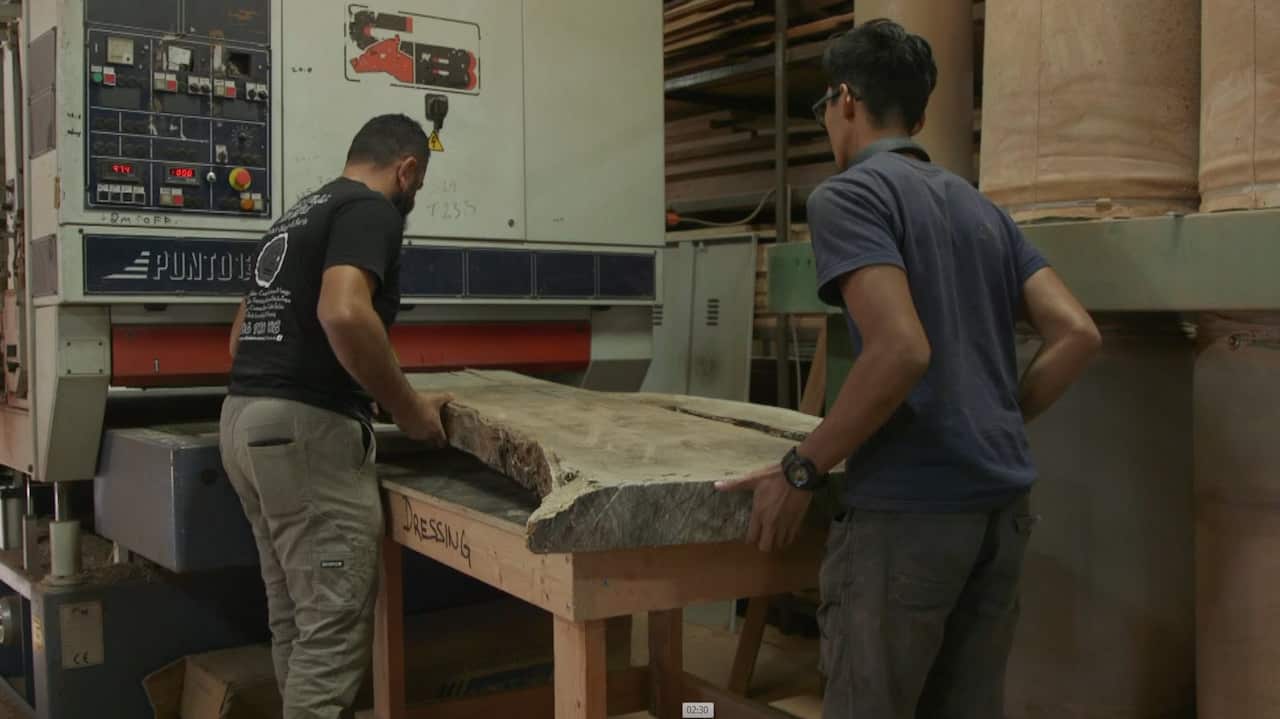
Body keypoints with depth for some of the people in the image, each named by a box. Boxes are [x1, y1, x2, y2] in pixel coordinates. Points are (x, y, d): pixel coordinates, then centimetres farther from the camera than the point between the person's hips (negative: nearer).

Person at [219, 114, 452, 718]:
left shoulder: (300, 213, 23)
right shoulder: (371, 210, -6)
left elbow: (240, 336, 26)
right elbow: (343, 313, -26)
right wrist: (407, 408, -16)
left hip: (245, 418, 10)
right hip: (305, 428, -10)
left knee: (294, 620, 16)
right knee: (334, 627, -3)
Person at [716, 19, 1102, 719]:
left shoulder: (847, 195, -6)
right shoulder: (980, 208, 17)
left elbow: (901, 350, -20)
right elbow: (1077, 334, 10)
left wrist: (801, 470, -12)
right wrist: (997, 423, 16)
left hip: (908, 508, -8)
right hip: (1002, 502, 8)